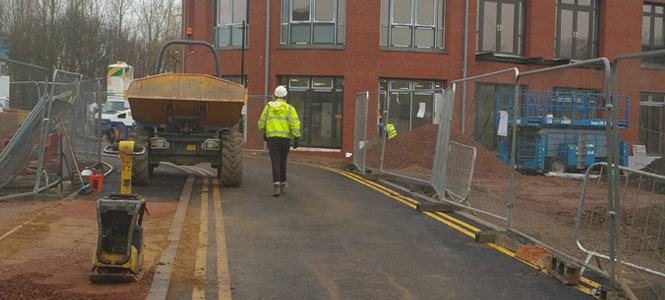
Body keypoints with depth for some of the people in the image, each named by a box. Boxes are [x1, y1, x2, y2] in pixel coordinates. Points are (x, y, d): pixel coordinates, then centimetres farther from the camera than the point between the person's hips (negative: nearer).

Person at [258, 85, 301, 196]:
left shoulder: (268, 107, 9)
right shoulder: (289, 108, 4)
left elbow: (261, 123, 13)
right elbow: (295, 124, -8)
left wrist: (263, 134, 30)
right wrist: (296, 139, -11)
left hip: (272, 138, 0)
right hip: (285, 138, 0)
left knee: (275, 162, -5)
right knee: (282, 161, 17)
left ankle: (276, 185, -21)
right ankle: (283, 184, 29)